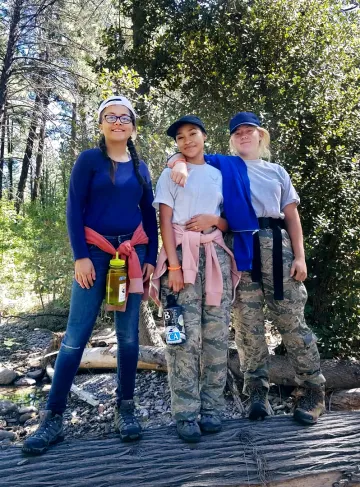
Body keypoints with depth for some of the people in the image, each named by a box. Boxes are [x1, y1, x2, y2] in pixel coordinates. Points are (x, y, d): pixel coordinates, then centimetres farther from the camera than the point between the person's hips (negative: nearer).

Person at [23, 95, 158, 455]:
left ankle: (124, 408, 19)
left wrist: (150, 258, 6)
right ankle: (52, 418, 7)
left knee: (128, 335, 5)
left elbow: (149, 216, 14)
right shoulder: (89, 160, 2)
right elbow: (74, 210, -4)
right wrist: (80, 256, -12)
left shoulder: (140, 167, 13)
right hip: (95, 253, -3)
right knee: (76, 335, -4)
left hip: (133, 254, 3)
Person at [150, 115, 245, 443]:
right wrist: (174, 265, -13)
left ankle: (212, 408, 11)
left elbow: (230, 222, 18)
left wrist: (213, 220, -6)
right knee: (186, 334, -8)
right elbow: (165, 222, -2)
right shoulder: (171, 174, 8)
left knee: (217, 333, 0)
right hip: (183, 253, -3)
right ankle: (186, 414, 0)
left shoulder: (219, 175, 18)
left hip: (215, 254, 3)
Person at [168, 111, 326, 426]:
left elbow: (292, 216, 15)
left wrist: (299, 257, 3)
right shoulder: (221, 164, 16)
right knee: (248, 324, 0)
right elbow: (183, 157, 11)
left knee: (292, 321, -1)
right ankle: (257, 391, 11)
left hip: (276, 245, 1)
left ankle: (312, 392, 9)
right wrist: (181, 164, -15)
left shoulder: (277, 171, 21)